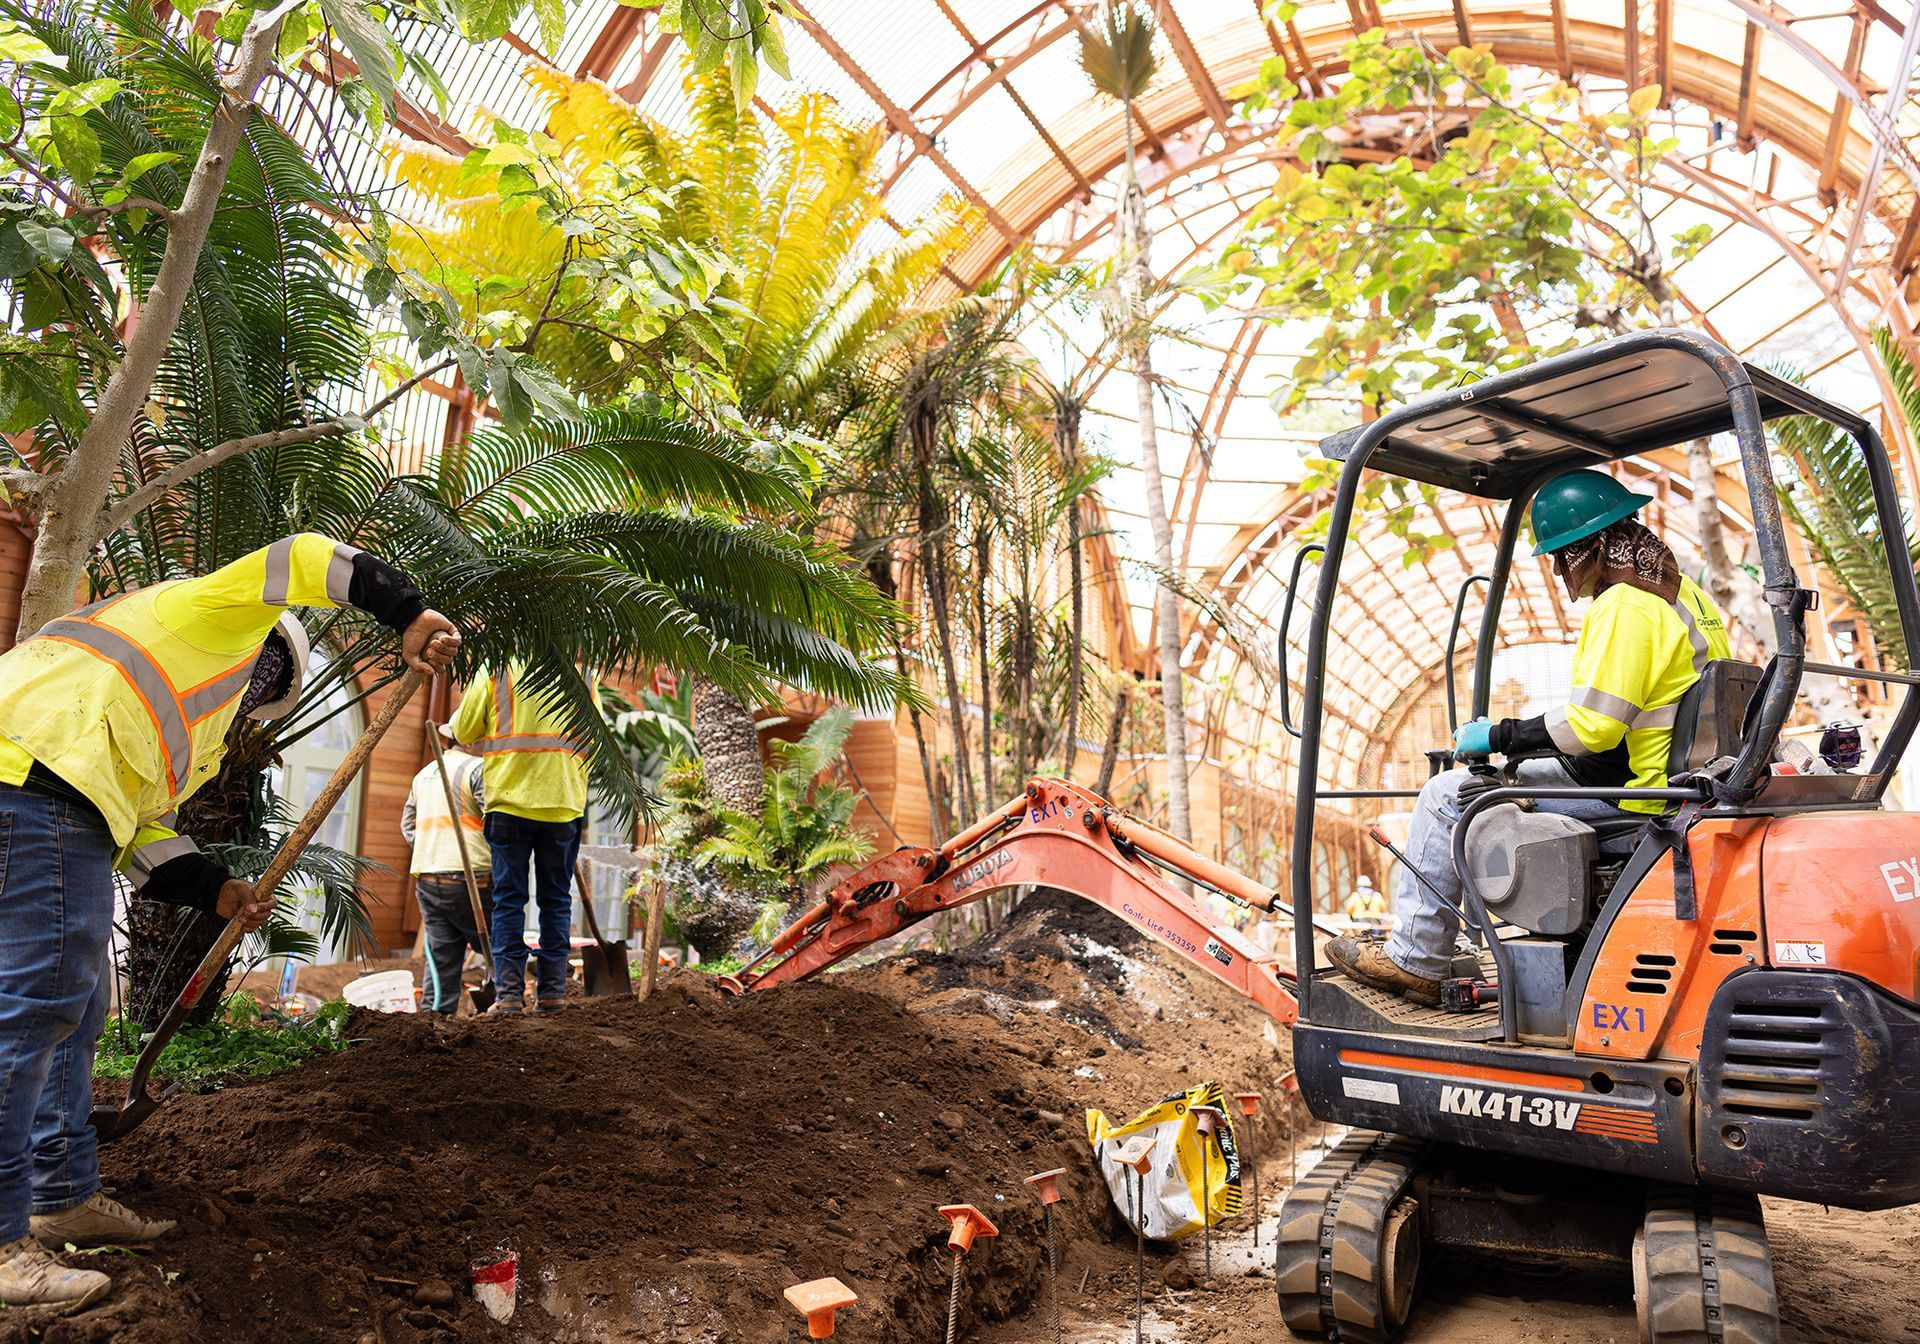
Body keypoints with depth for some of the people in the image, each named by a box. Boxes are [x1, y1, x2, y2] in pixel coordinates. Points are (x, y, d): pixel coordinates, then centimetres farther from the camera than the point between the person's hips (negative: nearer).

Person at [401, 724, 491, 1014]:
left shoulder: (424, 773, 21)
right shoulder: (477, 767, -6)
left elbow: (408, 827, 26)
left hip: (427, 880, 7)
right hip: (469, 879, -7)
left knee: (441, 960, 8)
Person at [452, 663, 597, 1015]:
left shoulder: (496, 669, 1)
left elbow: (463, 732, 4)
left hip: (509, 801, -2)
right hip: (565, 804, 2)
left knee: (509, 899, 5)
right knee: (556, 900, 10)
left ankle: (509, 993, 1)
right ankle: (552, 991, 9)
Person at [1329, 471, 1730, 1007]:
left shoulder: (1623, 608, -21)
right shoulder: (1686, 593, 12)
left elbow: (1591, 727, -27)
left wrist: (1500, 735, -14)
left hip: (1626, 794, -11)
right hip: (1674, 777, 11)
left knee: (1448, 796, -6)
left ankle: (1414, 960, 3)